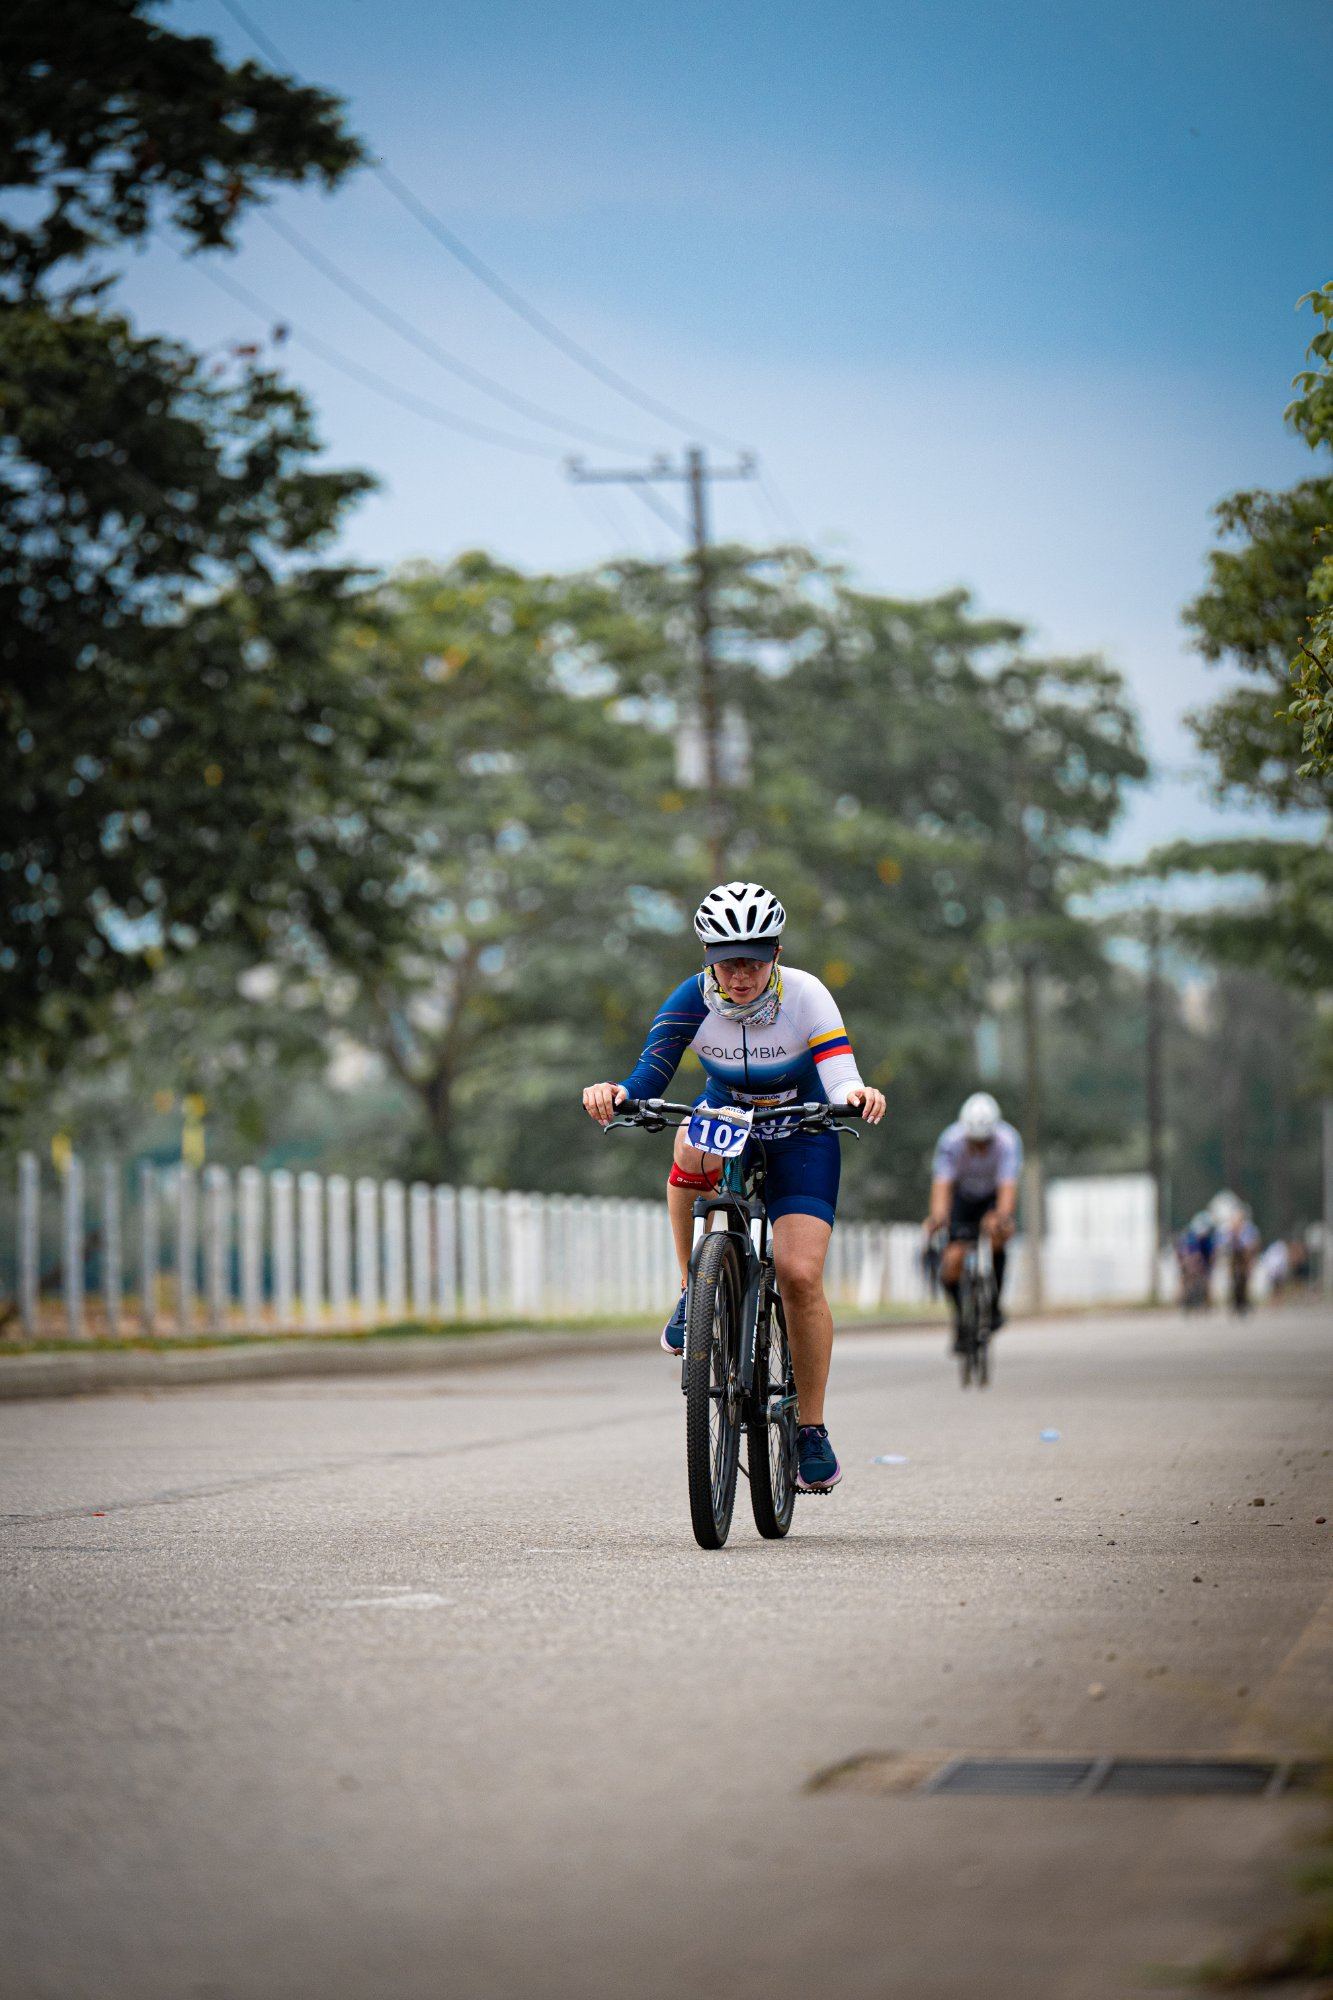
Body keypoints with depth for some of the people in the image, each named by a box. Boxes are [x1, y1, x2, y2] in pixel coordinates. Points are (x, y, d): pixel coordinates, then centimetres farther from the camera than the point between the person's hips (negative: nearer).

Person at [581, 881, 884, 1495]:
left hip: (799, 1137, -1)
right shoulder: (691, 1001, -20)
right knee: (694, 1151, -38)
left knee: (800, 1276, -17)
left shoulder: (807, 997, -24)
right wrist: (615, 1096, -48)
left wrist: (856, 1096, -57)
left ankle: (812, 1430, -2)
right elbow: (649, 1080, -26)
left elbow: (840, 1081, -33)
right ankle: (693, 1292, -18)